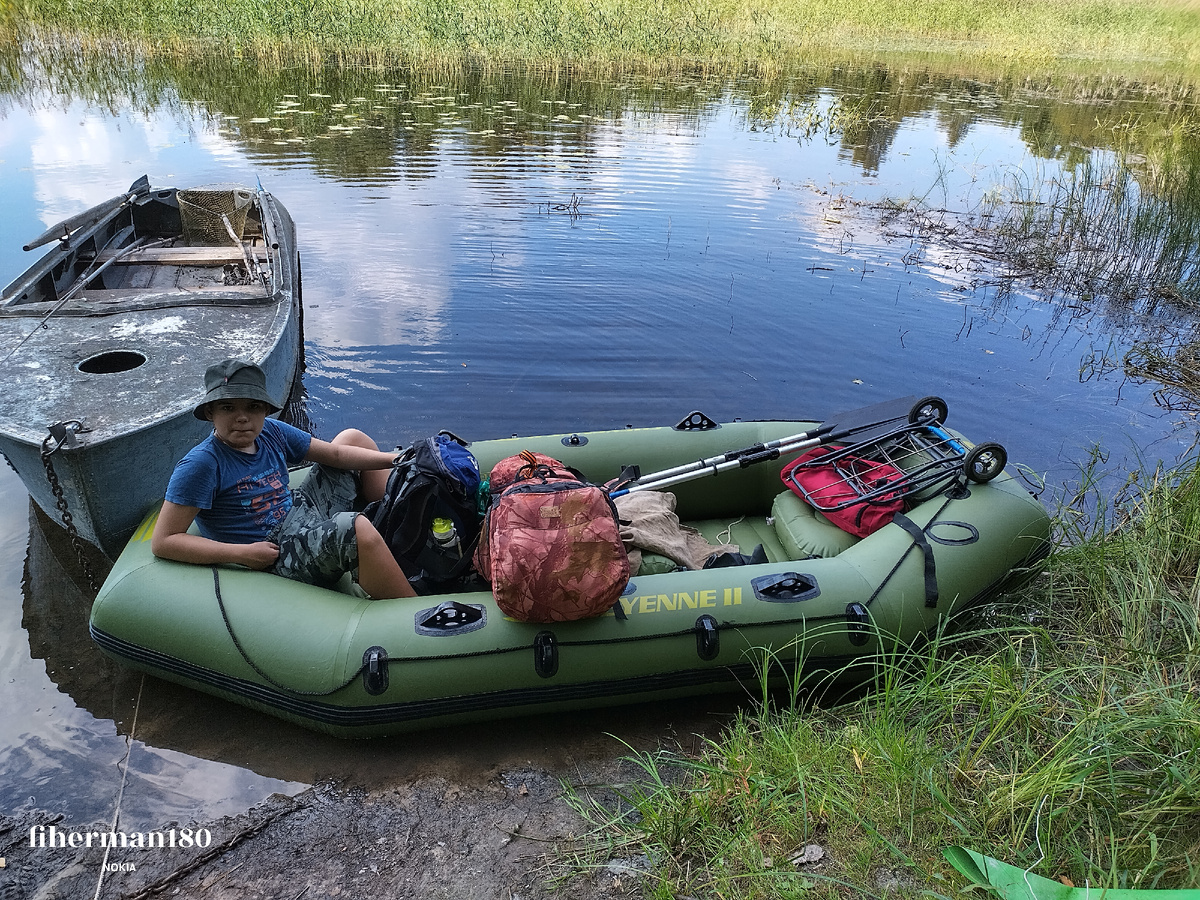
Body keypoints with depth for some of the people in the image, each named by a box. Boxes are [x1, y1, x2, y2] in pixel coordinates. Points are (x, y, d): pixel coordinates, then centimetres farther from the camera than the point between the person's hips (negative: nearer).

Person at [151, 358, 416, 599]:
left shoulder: (270, 432, 1)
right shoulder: (202, 464, -18)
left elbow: (335, 454, 11)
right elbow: (163, 542, -19)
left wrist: (392, 459, 1)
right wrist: (244, 553, -24)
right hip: (276, 552, -9)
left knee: (352, 438, 16)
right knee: (357, 528, -35)